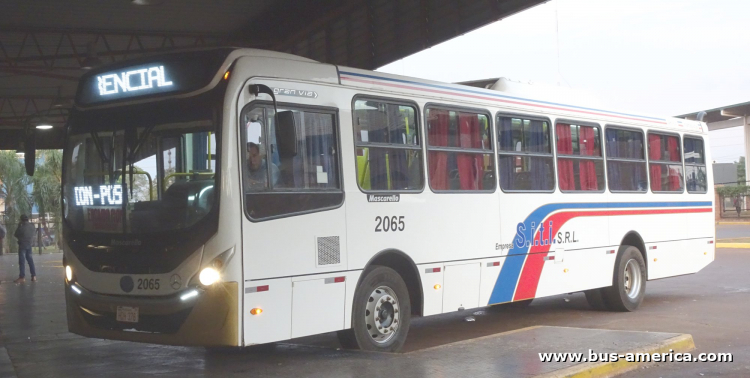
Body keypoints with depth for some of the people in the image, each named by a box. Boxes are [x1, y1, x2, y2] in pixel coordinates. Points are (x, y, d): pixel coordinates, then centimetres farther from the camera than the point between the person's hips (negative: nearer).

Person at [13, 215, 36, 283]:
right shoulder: (32, 226, 0)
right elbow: (34, 233, 14)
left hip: (22, 245, -6)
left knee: (22, 261, -4)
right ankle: (34, 276, 13)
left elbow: (16, 235, -5)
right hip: (29, 245, 6)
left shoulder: (21, 227, -17)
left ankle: (22, 277, -9)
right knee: (30, 260, 14)